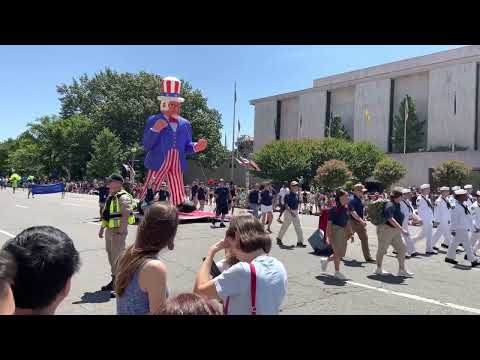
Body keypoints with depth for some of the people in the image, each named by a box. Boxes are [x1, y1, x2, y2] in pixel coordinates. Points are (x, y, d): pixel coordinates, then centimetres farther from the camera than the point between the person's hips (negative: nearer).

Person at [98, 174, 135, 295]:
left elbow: (126, 216, -24)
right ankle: (114, 281, 32)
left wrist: (120, 232, -26)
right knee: (111, 256, 18)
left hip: (118, 231, -10)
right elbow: (105, 215, 22)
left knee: (118, 258, -7)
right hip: (109, 230, 10)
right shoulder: (111, 196, 14)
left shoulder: (123, 197, -17)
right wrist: (102, 229, 22)